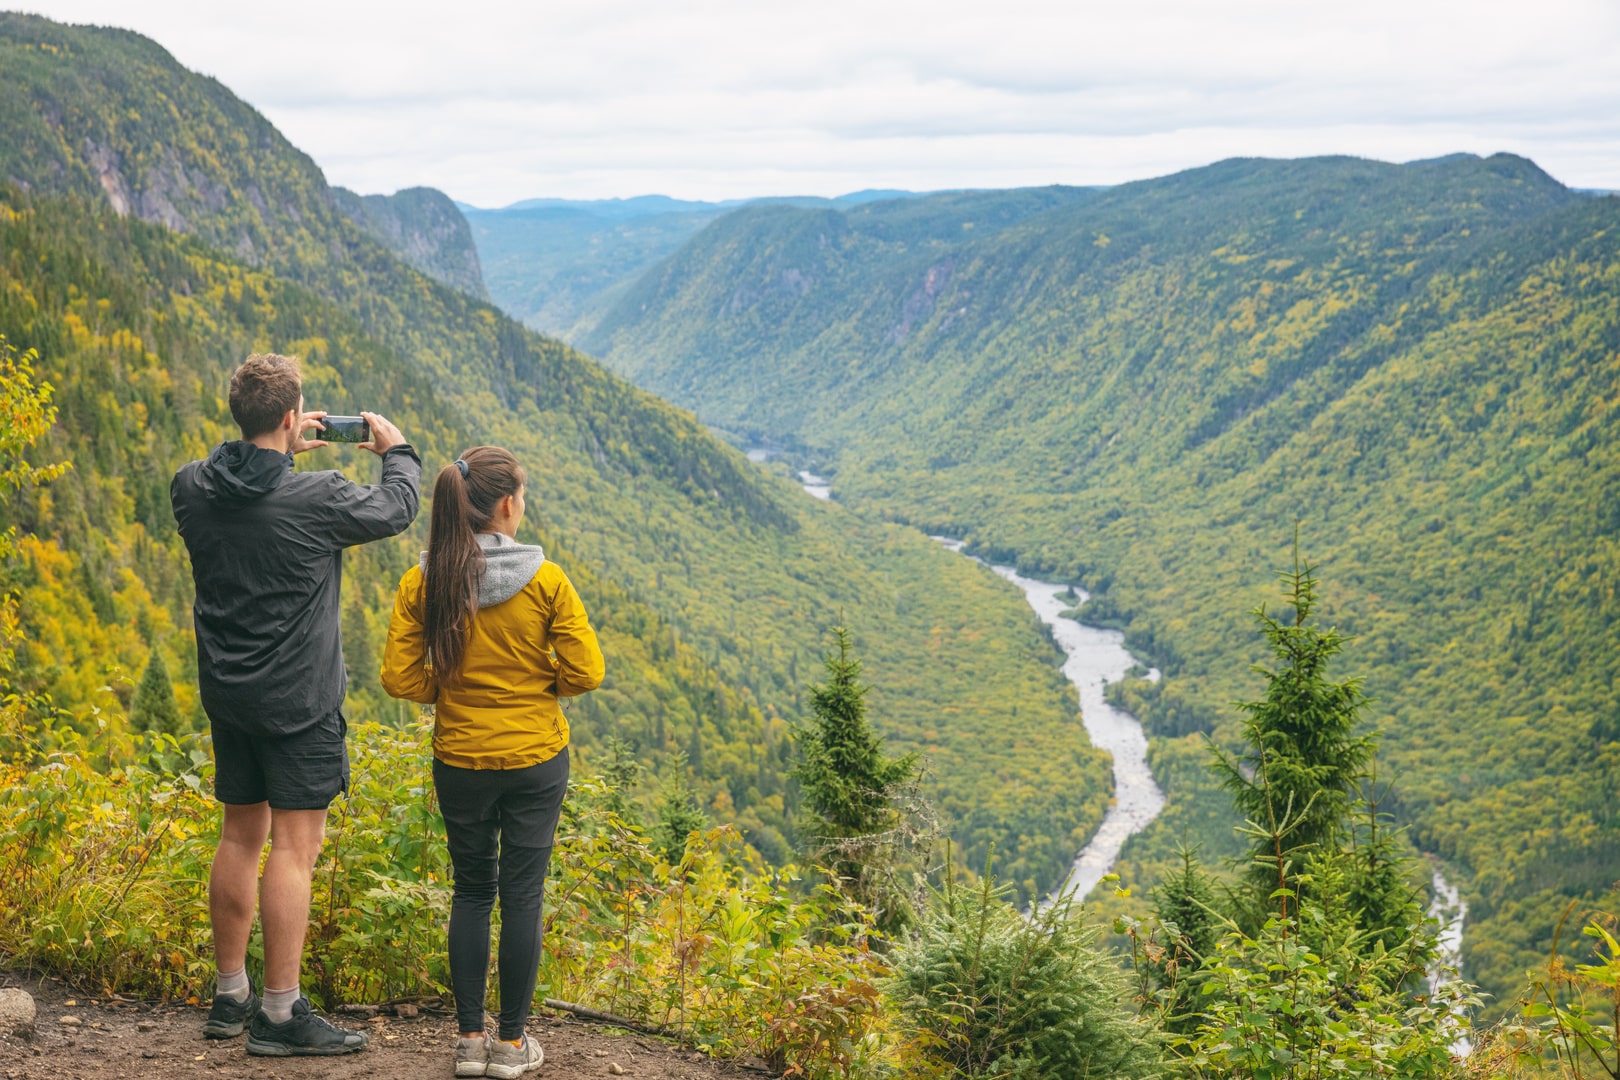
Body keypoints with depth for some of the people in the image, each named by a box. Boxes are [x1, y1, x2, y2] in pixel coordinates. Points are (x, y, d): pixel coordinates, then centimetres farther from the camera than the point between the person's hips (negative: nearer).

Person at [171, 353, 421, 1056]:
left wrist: (283, 455, 22)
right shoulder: (316, 500, -19)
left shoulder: (192, 489, -4)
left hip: (226, 698, 7)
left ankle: (230, 996, 26)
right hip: (299, 702, -7)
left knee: (240, 835, 16)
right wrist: (397, 451, 18)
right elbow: (396, 510, 0)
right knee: (294, 846, -1)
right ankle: (281, 1015, 2)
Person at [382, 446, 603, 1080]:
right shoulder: (545, 581, -13)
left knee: (471, 891, 16)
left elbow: (399, 678, -7)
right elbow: (586, 673, -11)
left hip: (460, 760, 2)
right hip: (536, 759, -2)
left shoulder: (422, 584, -7)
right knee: (522, 896, 8)